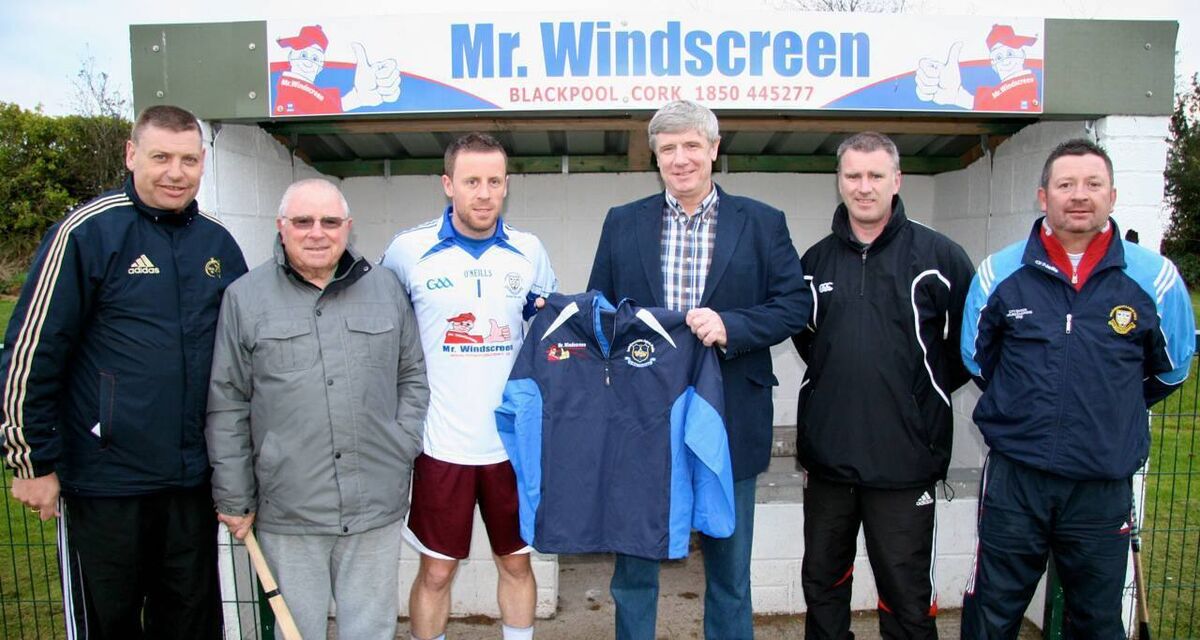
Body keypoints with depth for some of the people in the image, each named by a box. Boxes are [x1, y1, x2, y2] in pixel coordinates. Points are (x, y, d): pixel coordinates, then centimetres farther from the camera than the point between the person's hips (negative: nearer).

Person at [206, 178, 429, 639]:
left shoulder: (386, 290, 6)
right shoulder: (245, 297, 0)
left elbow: (413, 377, 12)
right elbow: (227, 406, 1)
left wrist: (402, 447, 1)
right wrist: (234, 498, 1)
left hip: (377, 509, 2)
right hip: (286, 513, -1)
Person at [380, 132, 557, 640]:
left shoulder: (529, 252, 1)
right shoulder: (408, 251, -4)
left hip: (514, 440, 2)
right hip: (441, 443, -2)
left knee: (517, 562, 16)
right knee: (435, 571, 10)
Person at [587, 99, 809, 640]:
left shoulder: (762, 223, 2)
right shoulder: (622, 223, 6)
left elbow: (795, 305, -3)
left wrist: (730, 326, -19)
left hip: (728, 424, -1)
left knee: (729, 568, 14)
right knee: (634, 565, 14)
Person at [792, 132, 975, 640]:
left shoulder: (938, 255, -4)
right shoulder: (816, 260, 7)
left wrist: (934, 385, 2)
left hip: (904, 459, -3)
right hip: (826, 454, 4)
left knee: (906, 595, 8)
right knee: (822, 583, 17)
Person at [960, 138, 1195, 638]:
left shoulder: (1154, 277, -3)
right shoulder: (1000, 273, -2)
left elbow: (1170, 369, 14)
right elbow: (976, 357, 13)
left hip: (1104, 485, 1)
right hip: (1014, 478, 0)